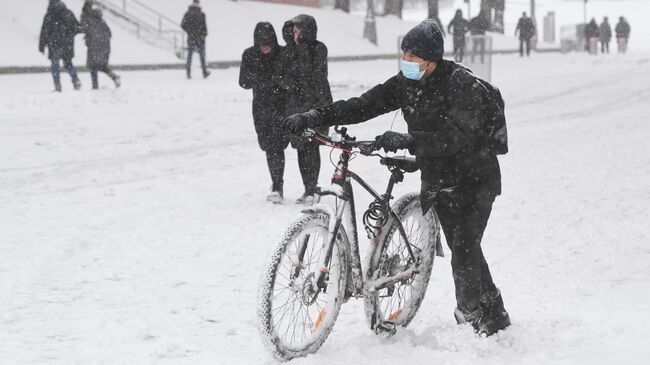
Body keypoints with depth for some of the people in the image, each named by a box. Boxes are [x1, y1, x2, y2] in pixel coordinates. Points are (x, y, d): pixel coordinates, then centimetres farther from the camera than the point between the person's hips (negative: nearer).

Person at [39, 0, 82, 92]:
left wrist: (41, 46, 0)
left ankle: (57, 87, -2)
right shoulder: (68, 13, 5)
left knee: (55, 65, 4)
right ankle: (76, 80, -2)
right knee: (68, 64, 16)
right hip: (68, 45, 4)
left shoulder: (49, 16, -7)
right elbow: (77, 28, 11)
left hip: (54, 44, -4)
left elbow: (44, 32, -6)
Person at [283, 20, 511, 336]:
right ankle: (495, 318, 24)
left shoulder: (462, 83, -21)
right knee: (464, 250, 10)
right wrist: (313, 117, -18)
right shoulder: (406, 84, 0)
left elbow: (458, 135, -33)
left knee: (464, 251, -15)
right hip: (438, 178, 7)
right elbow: (363, 105, -6)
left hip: (475, 179, -7)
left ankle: (470, 314, 4)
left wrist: (407, 141, -42)